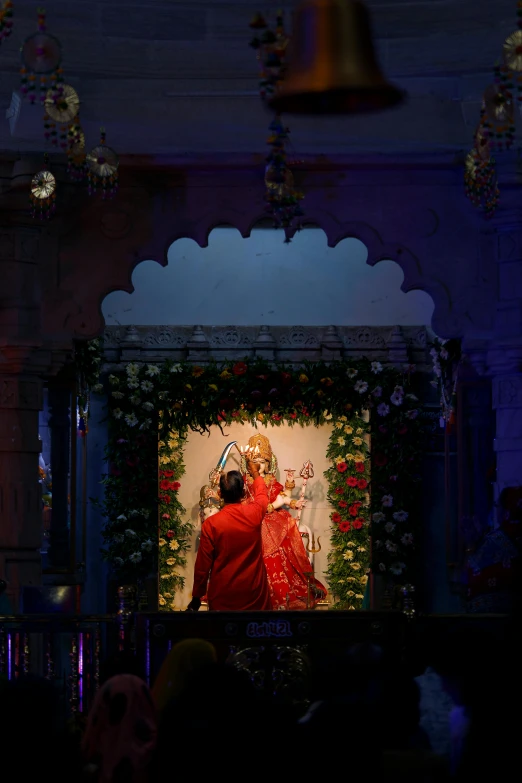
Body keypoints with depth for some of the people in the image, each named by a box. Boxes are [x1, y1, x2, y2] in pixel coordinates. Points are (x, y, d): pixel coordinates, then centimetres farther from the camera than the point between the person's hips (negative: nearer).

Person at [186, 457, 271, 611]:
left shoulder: (211, 524, -15)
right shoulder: (254, 513, -9)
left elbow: (203, 564, -9)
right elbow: (261, 493, 16)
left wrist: (196, 597, 3)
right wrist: (255, 472, 36)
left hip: (223, 593, -1)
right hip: (253, 590, 2)